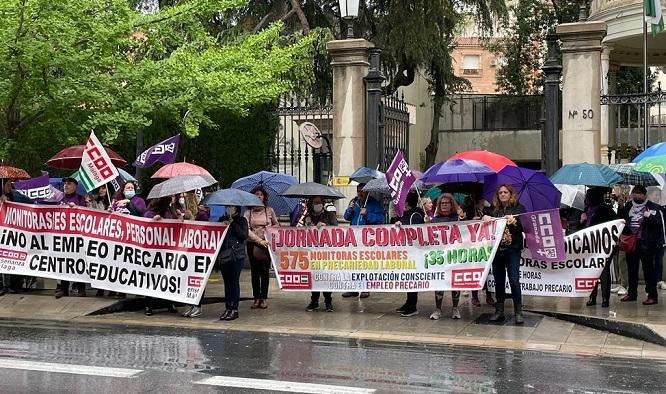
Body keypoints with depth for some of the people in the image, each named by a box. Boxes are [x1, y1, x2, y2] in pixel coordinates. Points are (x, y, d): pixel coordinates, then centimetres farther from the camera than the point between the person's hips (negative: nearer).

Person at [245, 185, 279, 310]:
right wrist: (259, 240, -20)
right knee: (254, 271, 5)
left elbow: (277, 225, 18)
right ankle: (256, 298, 12)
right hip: (253, 244, 0)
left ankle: (263, 298, 6)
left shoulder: (269, 210, 6)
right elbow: (246, 230, -10)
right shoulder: (248, 212, 1)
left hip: (266, 244, 0)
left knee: (264, 271, -1)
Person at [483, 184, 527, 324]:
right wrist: (485, 218, -13)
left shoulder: (519, 208, 5)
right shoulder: (494, 210, 12)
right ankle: (499, 311, 17)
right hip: (496, 249, 3)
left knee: (514, 280, -7)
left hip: (512, 249, -3)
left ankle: (518, 312, 0)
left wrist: (513, 221, -18)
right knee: (499, 281, 9)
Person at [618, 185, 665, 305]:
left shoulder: (653, 208, -5)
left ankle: (652, 296, 1)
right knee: (632, 269, 15)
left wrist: (650, 217, -25)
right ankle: (631, 293, 27)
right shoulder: (627, 206, 10)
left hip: (646, 243, -5)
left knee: (648, 269, -3)